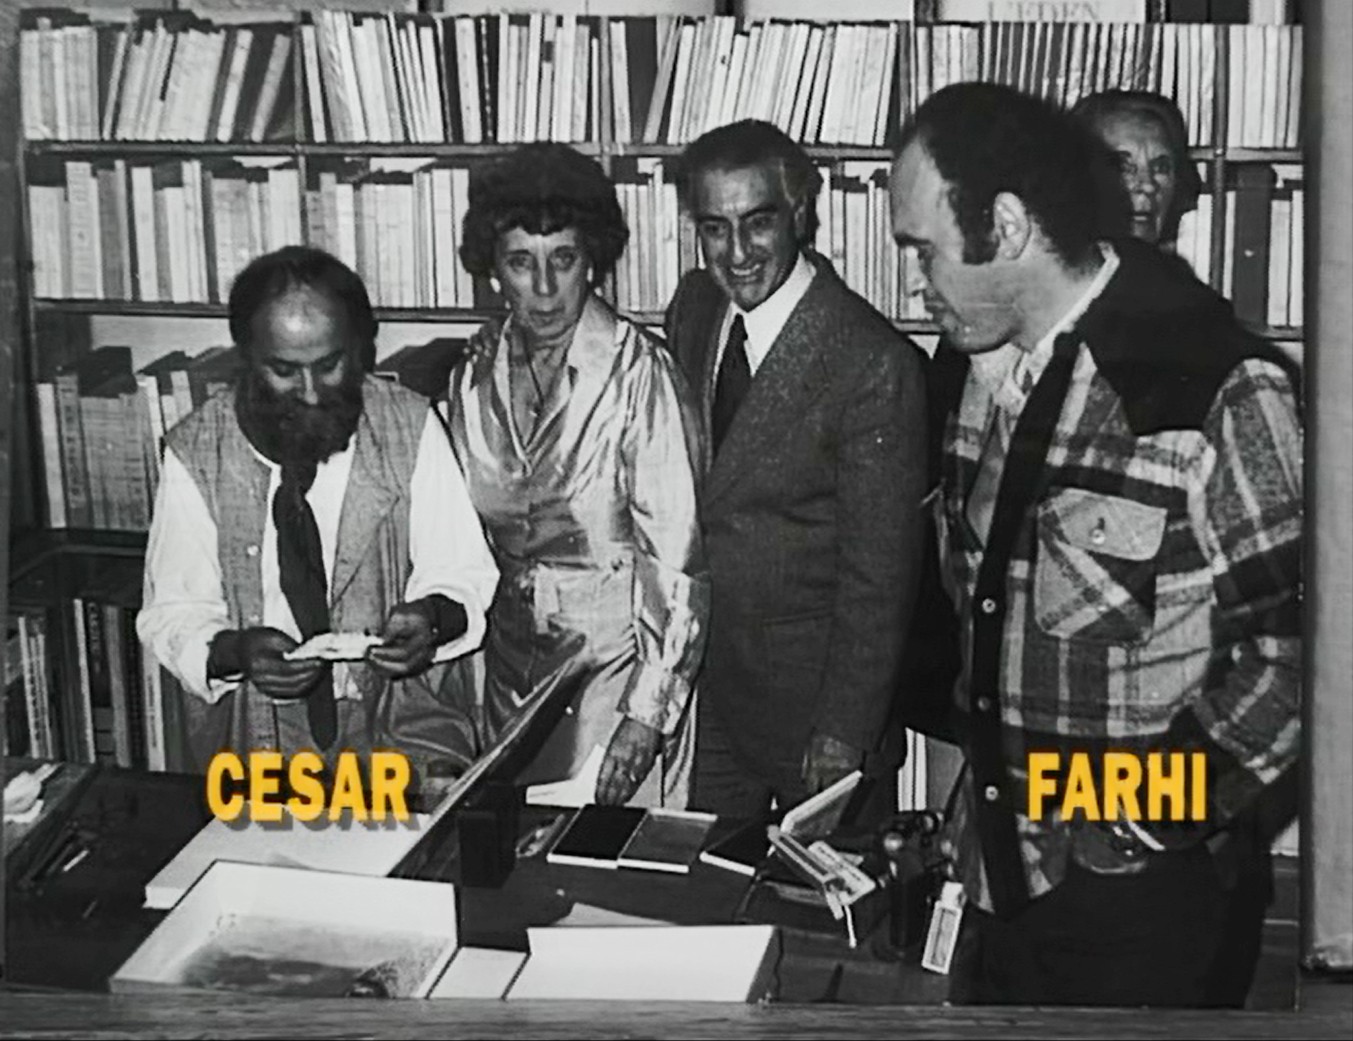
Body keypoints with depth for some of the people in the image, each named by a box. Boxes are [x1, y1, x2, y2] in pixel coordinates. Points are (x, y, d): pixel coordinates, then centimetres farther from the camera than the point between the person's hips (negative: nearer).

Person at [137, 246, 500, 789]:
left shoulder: (410, 428, -2)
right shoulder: (195, 454, -4)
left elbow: (461, 575, 3)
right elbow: (174, 615, 0)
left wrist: (433, 615, -20)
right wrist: (234, 651, -21)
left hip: (398, 723, 1)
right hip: (250, 730, 0)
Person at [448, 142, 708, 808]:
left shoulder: (638, 374, -14)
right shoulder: (473, 379, 2)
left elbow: (676, 559, -15)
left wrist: (647, 712, -18)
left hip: (618, 658, -4)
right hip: (511, 662, 5)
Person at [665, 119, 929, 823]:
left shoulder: (875, 365, -22)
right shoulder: (692, 308, 0)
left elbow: (879, 574, -18)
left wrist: (845, 734, -15)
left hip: (809, 692, -6)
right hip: (701, 680, 6)